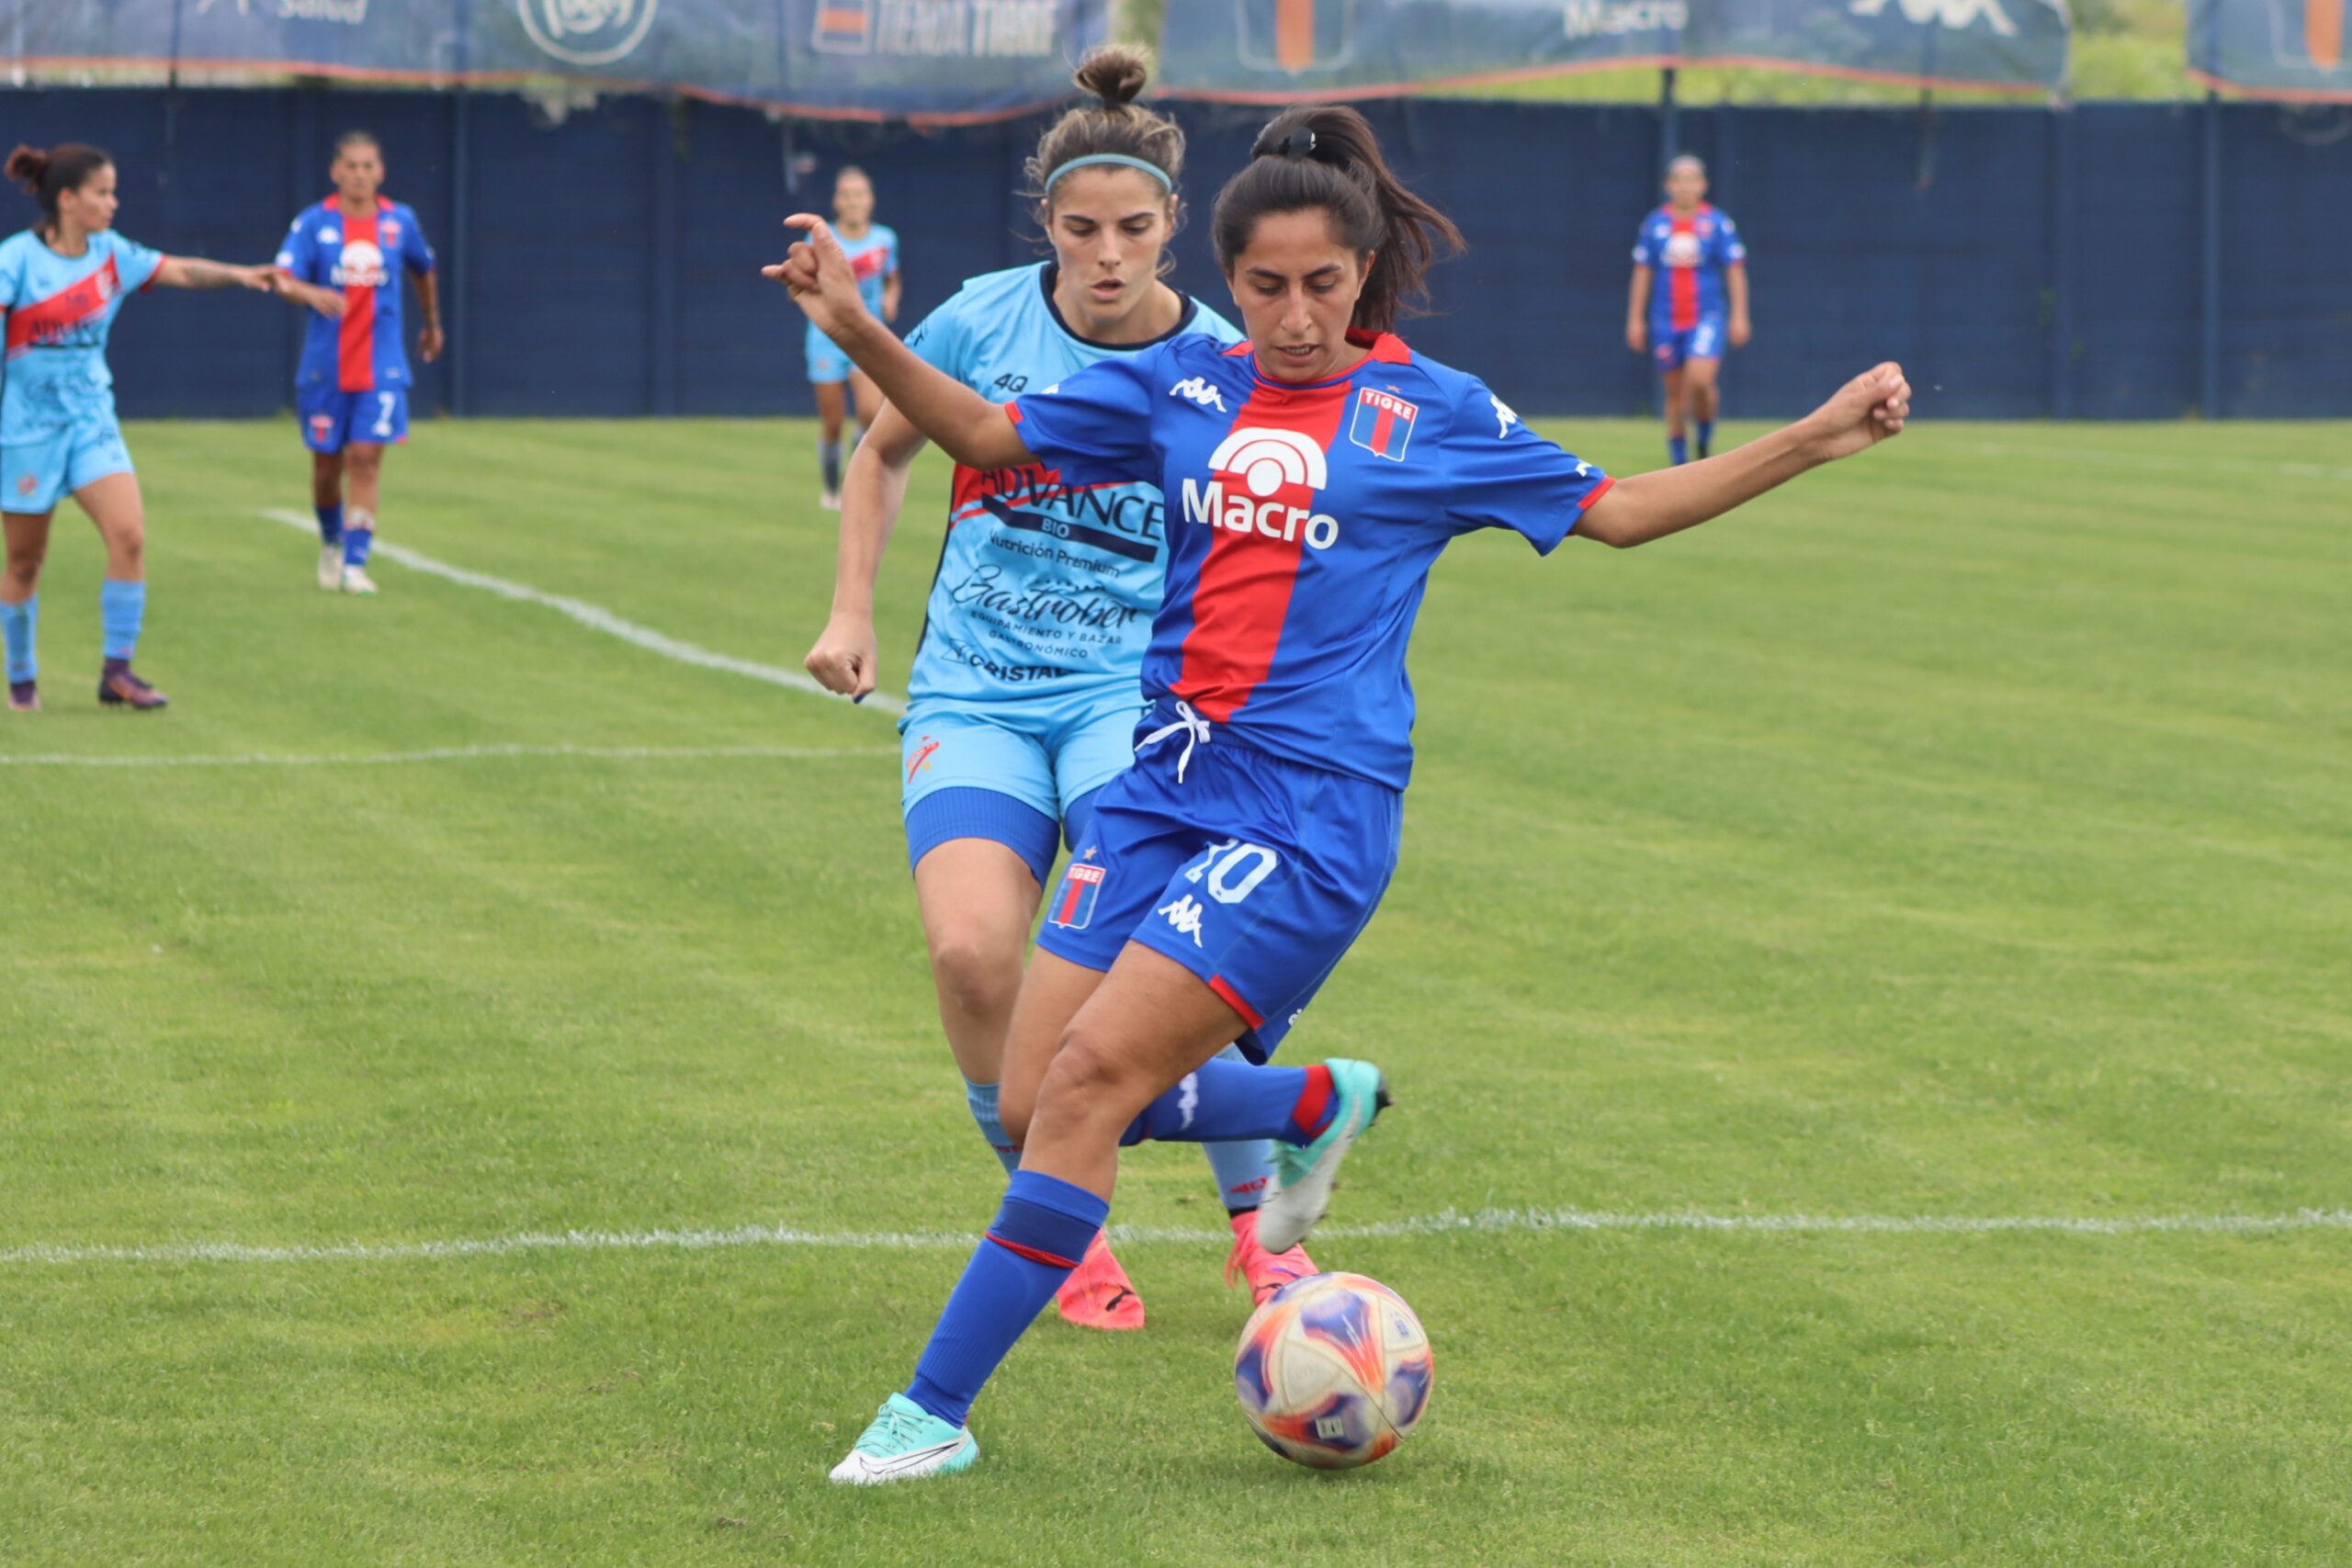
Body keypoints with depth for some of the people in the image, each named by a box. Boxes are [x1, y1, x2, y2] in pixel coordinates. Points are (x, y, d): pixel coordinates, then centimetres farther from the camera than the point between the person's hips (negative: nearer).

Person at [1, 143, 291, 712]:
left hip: (91, 419, 4)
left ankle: (117, 672, -6)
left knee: (128, 535, -14)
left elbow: (178, 270, 7)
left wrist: (238, 274, -7)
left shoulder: (110, 254, 5)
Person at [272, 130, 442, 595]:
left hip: (381, 368, 0)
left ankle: (355, 563, -11)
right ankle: (331, 541, 36)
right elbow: (284, 278, -17)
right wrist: (312, 294, -39)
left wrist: (432, 324, 33)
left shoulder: (400, 221, 3)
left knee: (367, 459, -12)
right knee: (326, 465, 7)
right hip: (324, 366, 0)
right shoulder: (313, 223, -5)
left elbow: (423, 270, 22)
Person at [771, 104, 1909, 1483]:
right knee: (1034, 1111, 2)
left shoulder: (1433, 414, 3)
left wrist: (1810, 442, 4)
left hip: (1313, 811, -5)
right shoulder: (1182, 387, 10)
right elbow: (988, 435, 15)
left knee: (1089, 1081, -17)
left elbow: (1614, 512, 12)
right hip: (1166, 784, 5)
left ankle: (935, 1411, -12)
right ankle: (1320, 1106, 29)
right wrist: (859, 333, -1)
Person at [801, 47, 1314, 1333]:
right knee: (971, 952, -23)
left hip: (1133, 690, -1)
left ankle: (1256, 1226, -2)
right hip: (975, 695, 1)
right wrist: (851, 610, 12)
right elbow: (883, 452, 18)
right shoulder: (986, 320, -1)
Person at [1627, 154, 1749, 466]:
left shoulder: (1718, 223, 0)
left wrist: (1739, 316, -3)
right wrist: (1635, 319, 8)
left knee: (1700, 380, -21)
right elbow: (1642, 273, 10)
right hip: (1666, 320, 2)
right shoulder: (1654, 224, 5)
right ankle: (1679, 460, 16)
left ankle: (1705, 429, 8)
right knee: (1675, 393, 5)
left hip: (1707, 315, -2)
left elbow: (1735, 271, 2)